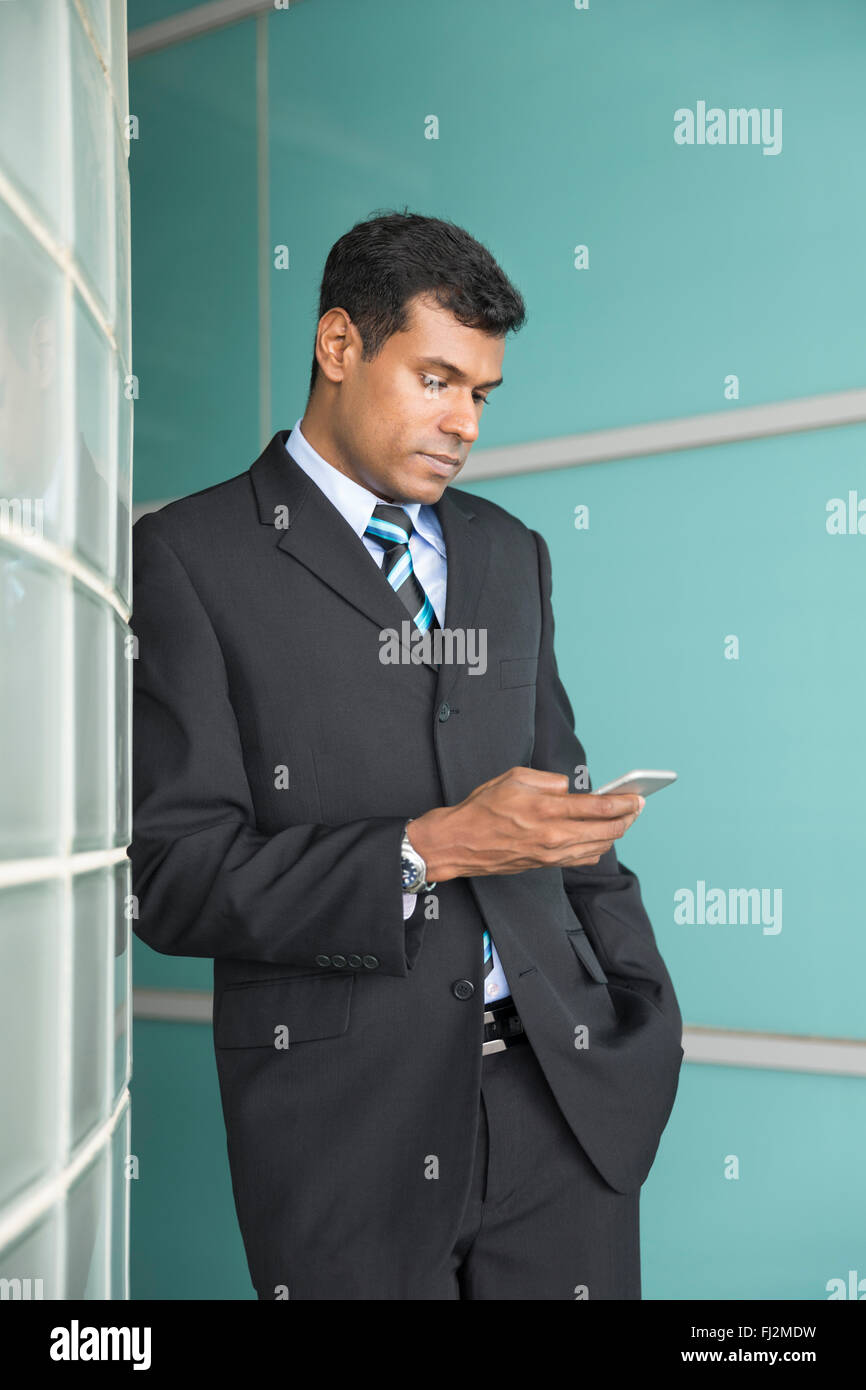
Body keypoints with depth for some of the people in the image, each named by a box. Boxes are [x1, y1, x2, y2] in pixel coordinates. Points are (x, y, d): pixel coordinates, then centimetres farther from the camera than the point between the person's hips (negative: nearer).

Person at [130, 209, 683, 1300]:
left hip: (563, 1089, 5)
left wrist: (647, 1019, 9)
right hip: (346, 1121, -4)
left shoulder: (510, 553, 14)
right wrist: (431, 850, -19)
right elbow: (177, 880, -10)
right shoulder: (193, 556, -4)